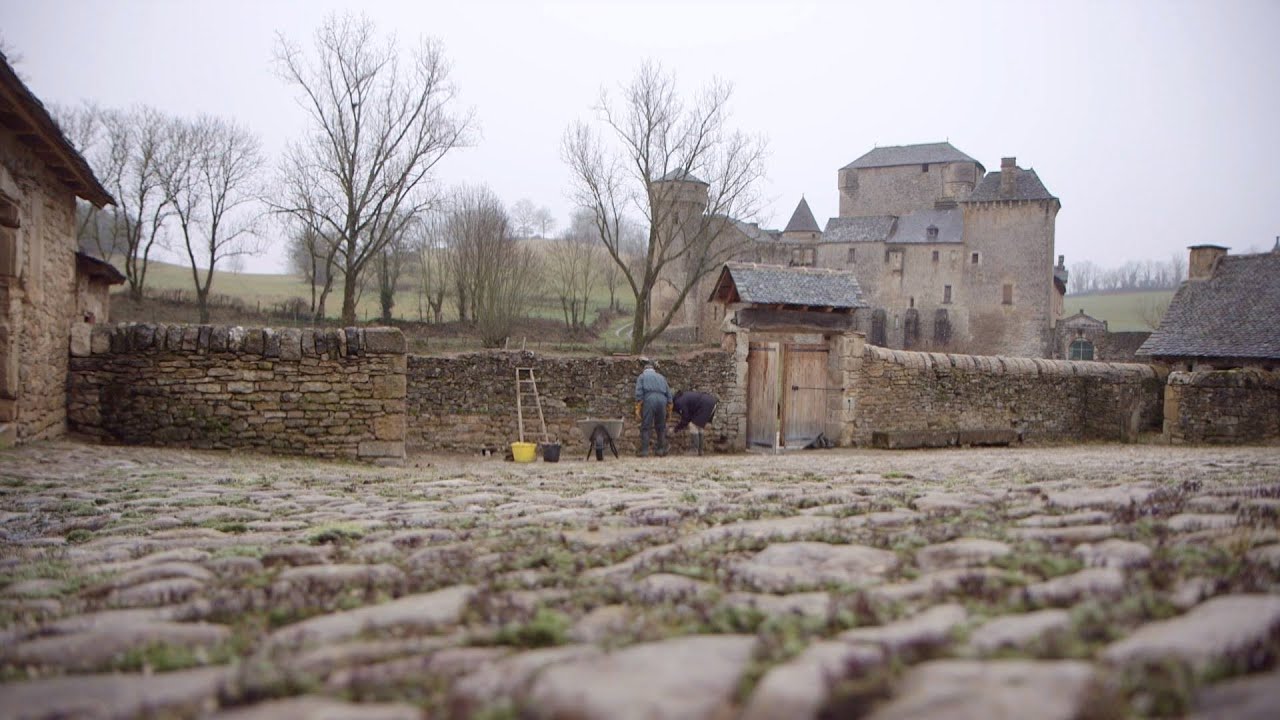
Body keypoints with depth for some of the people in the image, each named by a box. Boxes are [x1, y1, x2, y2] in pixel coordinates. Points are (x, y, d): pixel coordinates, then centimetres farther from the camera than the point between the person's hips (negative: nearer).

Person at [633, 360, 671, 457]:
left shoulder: (642, 376, 18)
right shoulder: (661, 377, 28)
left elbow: (638, 393, 2)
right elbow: (669, 393, 20)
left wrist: (638, 408, 0)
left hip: (649, 399, -3)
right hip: (662, 400, 3)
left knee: (645, 427, -2)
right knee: (661, 427, 14)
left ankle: (644, 451, -8)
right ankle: (661, 450, 14)